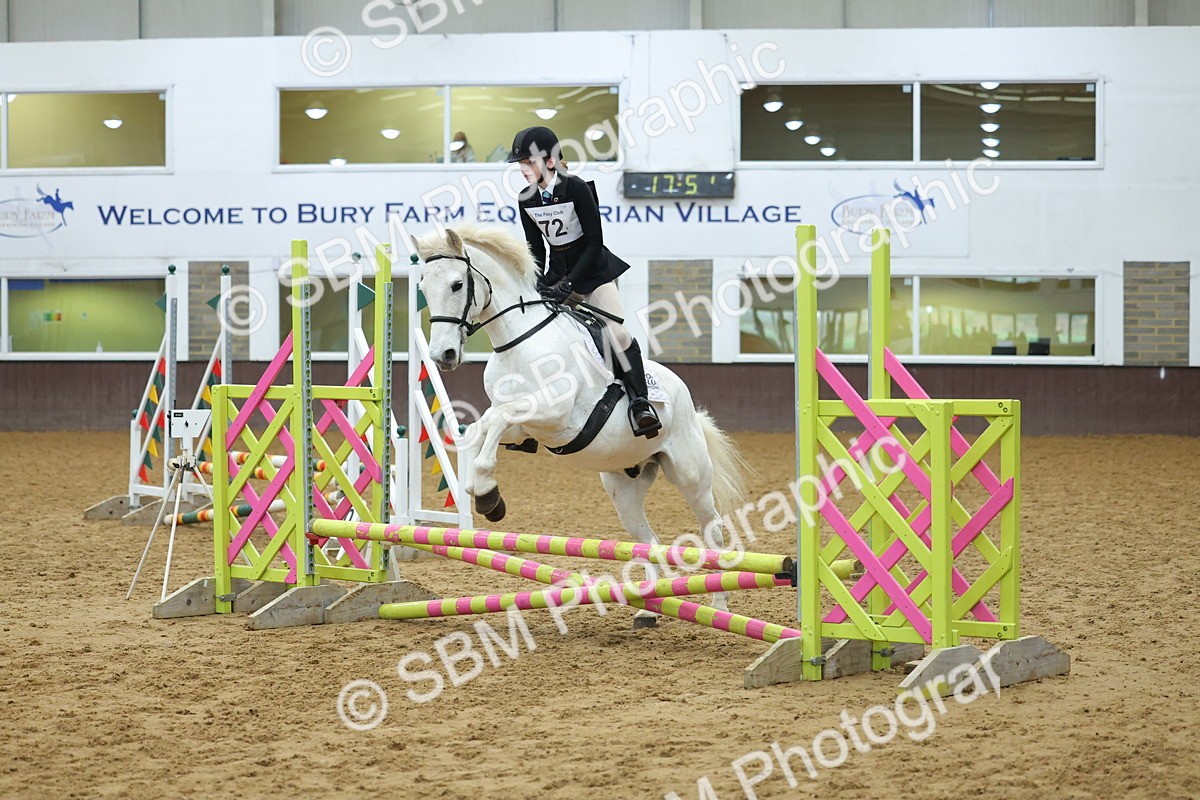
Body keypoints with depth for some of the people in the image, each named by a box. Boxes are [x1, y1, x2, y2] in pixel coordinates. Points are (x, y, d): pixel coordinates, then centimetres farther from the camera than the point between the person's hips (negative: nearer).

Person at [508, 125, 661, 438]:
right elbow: (536, 248, 6)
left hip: (593, 269, -6)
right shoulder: (527, 200, -3)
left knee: (617, 332, -20)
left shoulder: (576, 188, -19)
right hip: (557, 272, 6)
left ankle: (640, 403, -18)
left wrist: (568, 284, -24)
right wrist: (541, 284, -11)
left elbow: (595, 242, -18)